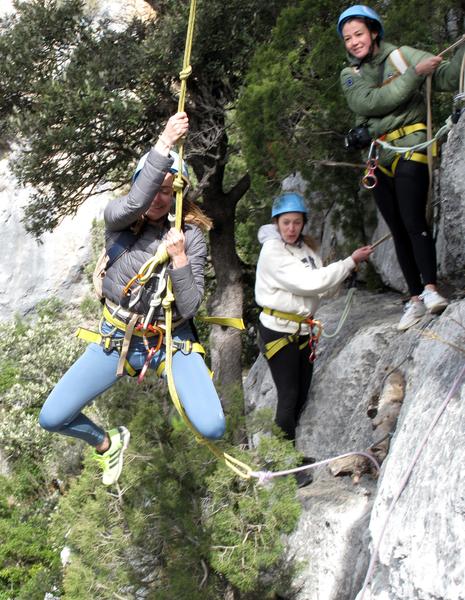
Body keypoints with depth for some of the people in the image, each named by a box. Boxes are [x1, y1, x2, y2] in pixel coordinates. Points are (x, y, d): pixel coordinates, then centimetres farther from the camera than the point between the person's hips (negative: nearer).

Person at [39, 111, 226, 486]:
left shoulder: (191, 236, -7)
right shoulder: (118, 220, -6)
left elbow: (189, 307, -12)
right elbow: (134, 203, -33)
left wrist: (179, 258, -24)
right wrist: (164, 145, -36)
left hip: (171, 340, -1)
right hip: (118, 337, 1)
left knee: (213, 429, -21)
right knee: (51, 419, -7)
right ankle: (107, 443, 27)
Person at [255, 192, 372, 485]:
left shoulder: (306, 248, 9)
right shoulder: (273, 251, -16)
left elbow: (325, 285, 10)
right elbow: (309, 283, -23)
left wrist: (348, 268, -6)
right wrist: (350, 262, -19)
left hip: (303, 330, 8)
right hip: (278, 330, -8)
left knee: (302, 395, 13)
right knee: (289, 396, -6)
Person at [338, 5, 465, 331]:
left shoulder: (403, 55, 2)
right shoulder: (350, 75, 9)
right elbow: (368, 103, -11)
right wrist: (414, 74, -16)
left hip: (409, 148, -5)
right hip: (379, 158, 5)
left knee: (413, 221, -20)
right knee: (399, 230, 5)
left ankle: (431, 289, -23)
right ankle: (415, 298, 8)